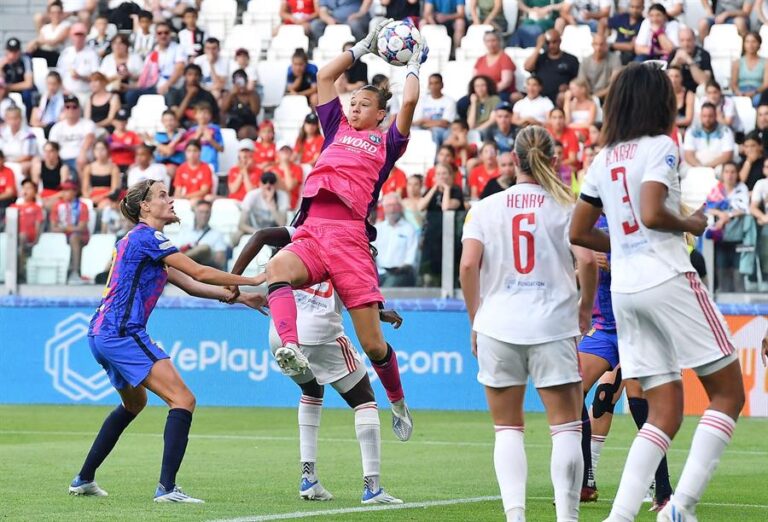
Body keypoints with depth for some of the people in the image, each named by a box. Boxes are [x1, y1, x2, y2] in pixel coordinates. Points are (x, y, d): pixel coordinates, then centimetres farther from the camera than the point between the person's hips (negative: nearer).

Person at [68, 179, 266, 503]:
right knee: (183, 400, -15)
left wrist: (237, 297, 14)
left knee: (133, 404, 31)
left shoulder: (138, 240, 21)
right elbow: (201, 274, -12)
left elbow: (189, 285, 19)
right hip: (123, 334, -11)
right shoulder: (146, 237, -9)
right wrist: (252, 281, -3)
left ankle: (83, 479, 35)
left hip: (102, 334, 11)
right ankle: (167, 487, -24)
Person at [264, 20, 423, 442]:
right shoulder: (337, 130, 27)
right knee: (277, 267, -35)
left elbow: (409, 102, 4)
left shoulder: (386, 143, 16)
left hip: (350, 237, -3)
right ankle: (290, 348, -53)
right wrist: (365, 46, 34)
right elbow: (325, 76, 30)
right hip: (311, 231, 3)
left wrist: (414, 64, 21)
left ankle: (398, 403, 19)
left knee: (373, 343, -5)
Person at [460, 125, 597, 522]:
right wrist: (585, 307, 5)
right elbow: (587, 260, -10)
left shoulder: (486, 208, 5)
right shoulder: (566, 207, 2)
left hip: (497, 327, 1)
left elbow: (468, 266, -5)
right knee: (566, 425, 3)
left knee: (507, 428, 8)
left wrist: (475, 320, 5)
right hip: (553, 326, -1)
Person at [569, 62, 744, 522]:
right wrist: (691, 225, -3)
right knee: (728, 393, 2)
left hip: (624, 290, 7)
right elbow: (651, 213, -20)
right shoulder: (660, 146, -6)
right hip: (668, 279, -7)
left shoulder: (604, 159, 14)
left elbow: (579, 232, 17)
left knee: (665, 413, 8)